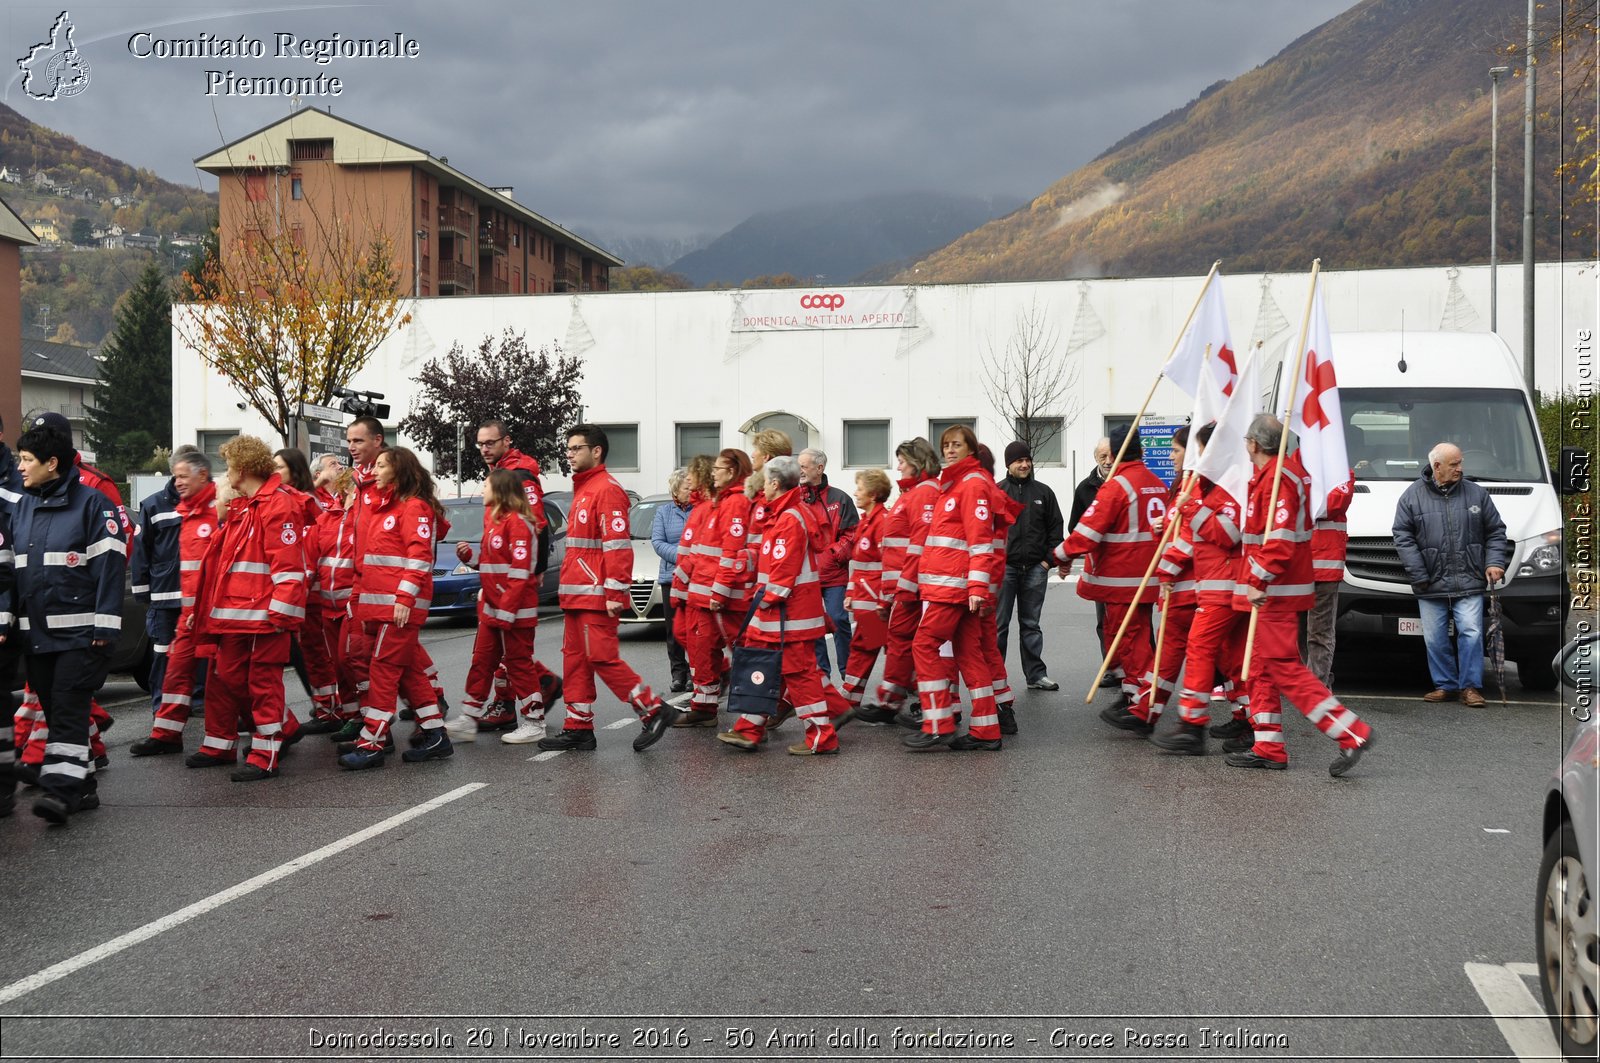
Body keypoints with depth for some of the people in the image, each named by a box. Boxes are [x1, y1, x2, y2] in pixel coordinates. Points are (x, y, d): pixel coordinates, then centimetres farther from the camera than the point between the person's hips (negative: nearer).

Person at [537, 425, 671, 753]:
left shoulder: (606, 489, -12)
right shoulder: (582, 489, 20)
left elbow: (618, 544, -19)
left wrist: (616, 593, -22)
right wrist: (569, 588, 19)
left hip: (596, 595, -10)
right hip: (575, 595, 10)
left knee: (602, 657, -10)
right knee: (575, 659, 10)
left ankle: (653, 711, -1)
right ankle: (578, 727, 14)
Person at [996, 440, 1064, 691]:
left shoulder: (1043, 492, 9)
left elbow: (1056, 528, 10)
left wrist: (1048, 560, 1)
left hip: (1035, 568, 2)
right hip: (1004, 567, -2)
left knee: (1031, 624, 11)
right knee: (999, 625, -1)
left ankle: (1036, 675, 16)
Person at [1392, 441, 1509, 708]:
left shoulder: (1476, 494, 7)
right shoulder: (1412, 496, 1)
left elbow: (1496, 531, 13)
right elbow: (1403, 537, -3)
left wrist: (1494, 562, -1)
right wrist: (1418, 575, -9)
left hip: (1469, 585, 0)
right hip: (1431, 586, 0)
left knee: (1471, 633, -7)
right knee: (1435, 639, 4)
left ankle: (1470, 687, 3)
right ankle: (1445, 685, 17)